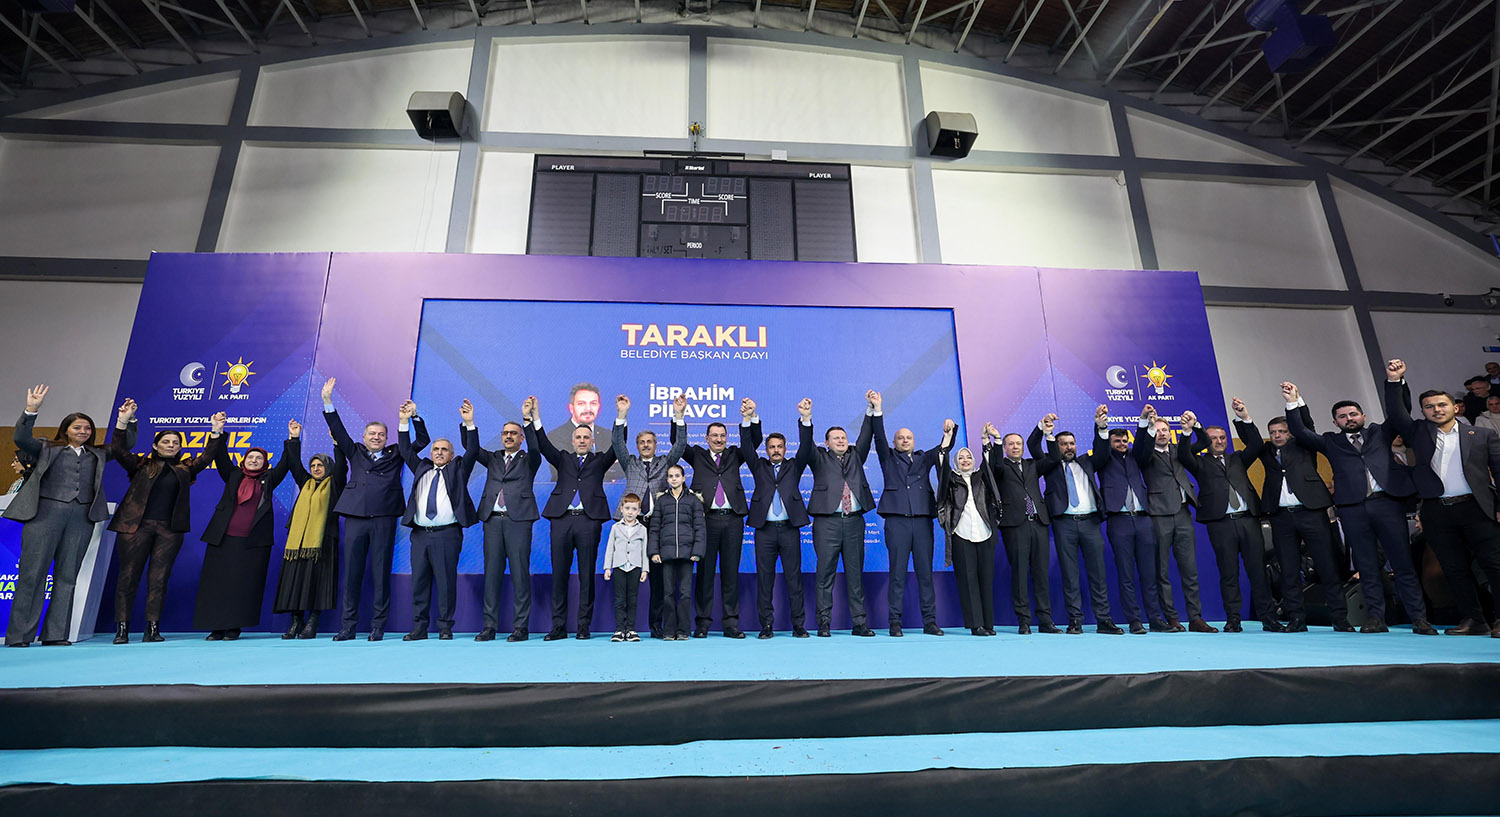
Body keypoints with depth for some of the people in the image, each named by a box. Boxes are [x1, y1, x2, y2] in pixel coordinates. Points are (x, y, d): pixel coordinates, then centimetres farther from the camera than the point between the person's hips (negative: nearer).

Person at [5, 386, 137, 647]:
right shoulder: (46, 448, 12)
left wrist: (128, 421, 4)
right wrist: (31, 410, -16)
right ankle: (19, 635, 3)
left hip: (81, 518, 3)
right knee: (32, 572, -3)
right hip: (45, 513, -3)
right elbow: (21, 439, -4)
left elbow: (127, 444, 20)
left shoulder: (98, 454, 20)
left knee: (67, 575, 3)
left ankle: (55, 634, 7)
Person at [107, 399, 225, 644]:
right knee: (128, 576, 0)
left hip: (169, 529, 1)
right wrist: (123, 422, -12)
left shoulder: (185, 468, 15)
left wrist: (216, 432, -5)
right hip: (136, 526, -1)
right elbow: (118, 450, -2)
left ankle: (152, 628, 3)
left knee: (159, 578, 1)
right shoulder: (141, 465, 10)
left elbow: (207, 457, 7)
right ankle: (122, 628, 6)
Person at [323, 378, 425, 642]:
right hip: (355, 518, 2)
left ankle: (378, 626, 6)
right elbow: (338, 431, 12)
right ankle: (348, 625, 10)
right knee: (352, 572, 3)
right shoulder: (355, 452, 17)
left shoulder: (395, 455, 14)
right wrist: (328, 401, 5)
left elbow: (422, 441, 11)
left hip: (384, 518, -1)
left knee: (381, 572, 0)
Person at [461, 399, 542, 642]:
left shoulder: (529, 460, 10)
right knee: (491, 574, 4)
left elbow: (535, 447, -10)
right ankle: (489, 626, 11)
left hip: (518, 520, -3)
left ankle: (521, 627, 1)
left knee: (520, 574, -3)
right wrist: (469, 423, -8)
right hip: (493, 520, 4)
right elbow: (472, 449, 6)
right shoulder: (493, 458, 20)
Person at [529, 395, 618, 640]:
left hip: (589, 520, -1)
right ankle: (558, 626, 11)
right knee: (559, 574, 3)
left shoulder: (599, 461, 16)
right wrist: (532, 418, -4)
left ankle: (584, 626, 9)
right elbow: (542, 446, 8)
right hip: (562, 519, 2)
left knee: (586, 575, 1)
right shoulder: (563, 459, 20)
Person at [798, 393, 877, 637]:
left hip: (854, 521, 3)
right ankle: (824, 623, 5)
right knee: (825, 573, -2)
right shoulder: (819, 458, 10)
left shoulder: (856, 456, 20)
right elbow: (805, 445, -5)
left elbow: (866, 436, 13)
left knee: (855, 573, 5)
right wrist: (806, 419, -20)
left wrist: (872, 409, 4)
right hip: (827, 522, -3)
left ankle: (859, 623, 10)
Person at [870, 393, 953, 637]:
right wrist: (877, 410, -11)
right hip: (897, 520, -2)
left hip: (923, 520, 3)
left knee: (925, 572, 3)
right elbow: (879, 437, 1)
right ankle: (895, 622, 3)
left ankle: (930, 622, 8)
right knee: (897, 572, -2)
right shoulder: (889, 458, 14)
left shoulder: (924, 458, 23)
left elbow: (944, 448, 11)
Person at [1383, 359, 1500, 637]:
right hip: (1436, 512, 2)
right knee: (1454, 569, 5)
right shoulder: (1418, 433, 12)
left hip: (1476, 509, -1)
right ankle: (1473, 621, 13)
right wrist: (1395, 381, -11)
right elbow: (1395, 414, -1)